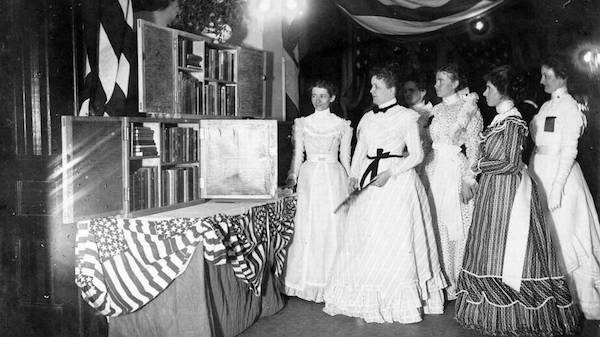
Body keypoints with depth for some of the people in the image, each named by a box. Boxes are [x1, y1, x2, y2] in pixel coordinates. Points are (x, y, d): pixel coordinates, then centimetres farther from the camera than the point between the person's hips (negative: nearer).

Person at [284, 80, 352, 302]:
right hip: (309, 176, 2)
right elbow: (298, 154, 10)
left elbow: (345, 158, 7)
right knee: (307, 227, 2)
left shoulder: (342, 125, 4)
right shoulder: (302, 123, 9)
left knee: (332, 225, -1)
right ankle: (309, 279, 13)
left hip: (334, 177, -2)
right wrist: (292, 177, 2)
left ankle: (331, 281, 9)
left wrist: (350, 183, 6)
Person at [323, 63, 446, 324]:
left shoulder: (406, 117, -1)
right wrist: (354, 175, 0)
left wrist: (389, 173, -15)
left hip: (397, 180, -5)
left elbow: (417, 155, -4)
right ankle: (366, 301, 12)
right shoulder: (367, 118, 14)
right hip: (369, 180, 5)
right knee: (364, 238, 2)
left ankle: (401, 302, 9)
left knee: (394, 240, -4)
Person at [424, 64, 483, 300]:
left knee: (458, 227, -3)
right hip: (435, 172, 6)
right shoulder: (437, 110, 16)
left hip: (456, 171, -6)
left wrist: (468, 179, -14)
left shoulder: (469, 108, -3)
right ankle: (443, 283, 15)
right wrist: (428, 172, 13)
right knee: (439, 227, 6)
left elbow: (474, 147, -7)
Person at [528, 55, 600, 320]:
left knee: (564, 236, -3)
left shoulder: (568, 106, -10)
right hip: (540, 173, 8)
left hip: (560, 173, -8)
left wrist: (557, 186, -20)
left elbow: (569, 151, -15)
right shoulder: (546, 106, 15)